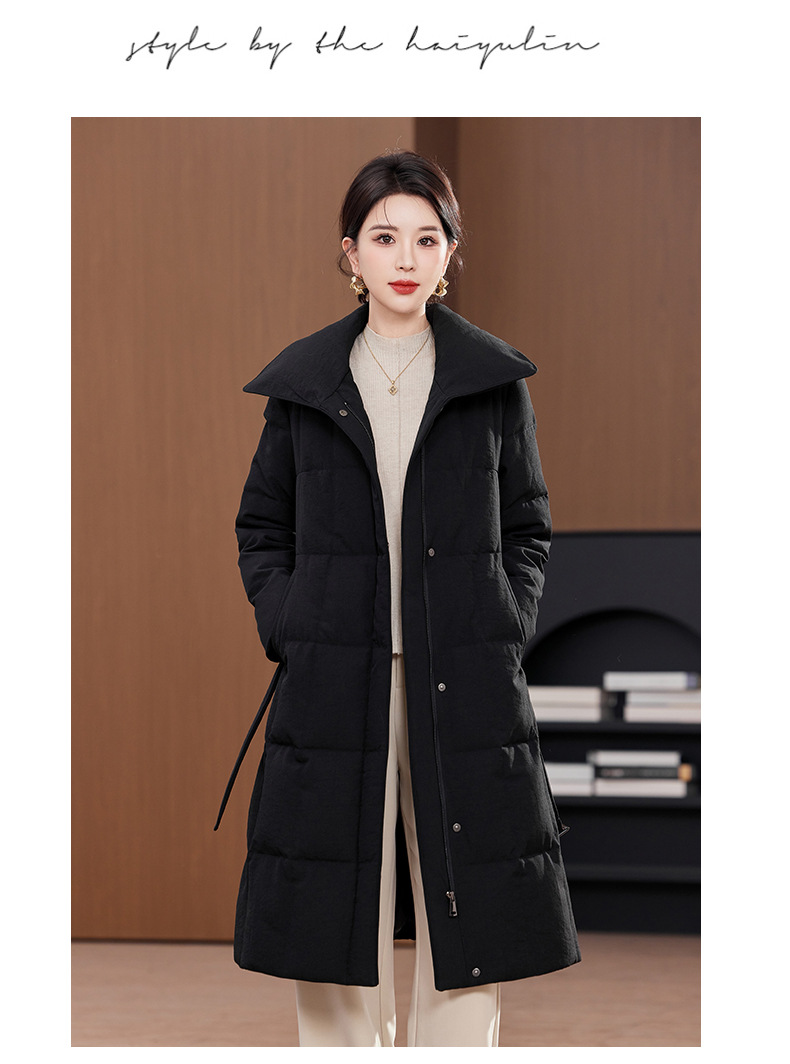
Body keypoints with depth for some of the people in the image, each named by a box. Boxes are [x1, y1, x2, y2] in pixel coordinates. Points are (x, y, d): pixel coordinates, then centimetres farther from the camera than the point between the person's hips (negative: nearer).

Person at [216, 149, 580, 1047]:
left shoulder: (495, 382, 6)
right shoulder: (303, 384, 7)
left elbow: (528, 527, 11)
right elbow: (261, 525, 13)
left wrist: (505, 629, -1)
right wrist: (287, 628, 0)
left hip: (464, 689, 0)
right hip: (335, 682, 0)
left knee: (466, 933, 1)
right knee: (336, 937, 2)